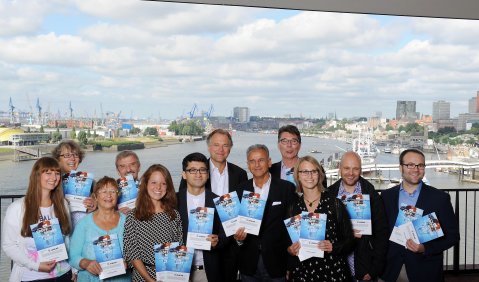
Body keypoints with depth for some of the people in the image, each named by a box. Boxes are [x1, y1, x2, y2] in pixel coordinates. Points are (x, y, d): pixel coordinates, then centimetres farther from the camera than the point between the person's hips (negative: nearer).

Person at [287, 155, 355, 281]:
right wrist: (289, 250, -7)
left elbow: (349, 240, 0)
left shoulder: (334, 203, -4)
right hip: (301, 271, 2)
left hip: (332, 270, -2)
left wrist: (333, 247, -17)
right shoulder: (293, 205, 3)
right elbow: (286, 240, 13)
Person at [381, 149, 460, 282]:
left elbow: (453, 235, -4)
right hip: (392, 269, 2)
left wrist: (425, 248, -17)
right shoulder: (387, 195, 1)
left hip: (425, 271, -2)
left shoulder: (440, 198, -6)